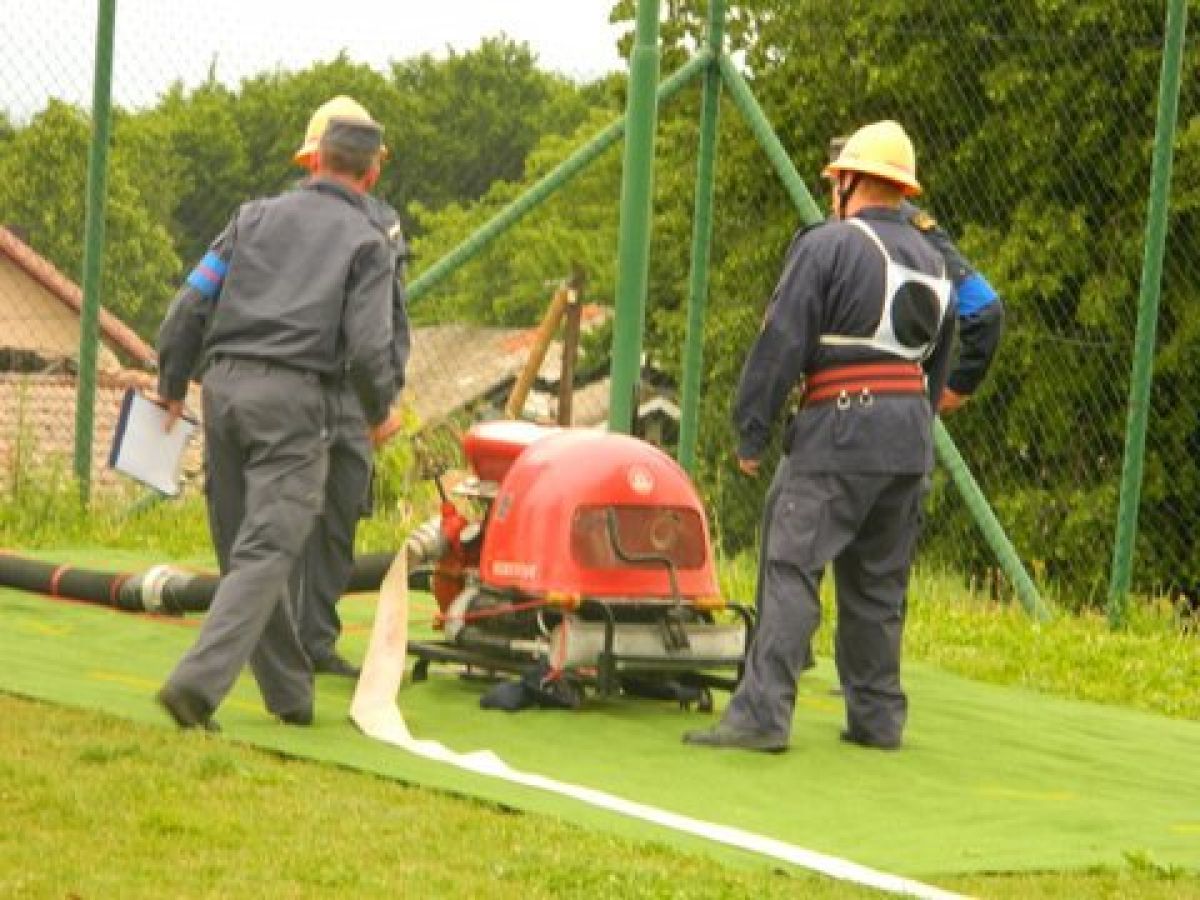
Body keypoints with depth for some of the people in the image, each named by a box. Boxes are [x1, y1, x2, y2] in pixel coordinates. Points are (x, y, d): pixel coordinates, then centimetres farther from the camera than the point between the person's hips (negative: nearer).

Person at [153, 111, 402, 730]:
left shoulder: (257, 217, 14)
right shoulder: (366, 243, 4)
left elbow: (191, 304, 9)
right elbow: (369, 346, -6)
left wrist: (172, 387, 21)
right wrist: (381, 412, 12)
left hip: (225, 384, 5)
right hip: (294, 400, -4)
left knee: (243, 550, 13)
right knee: (265, 553, -8)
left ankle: (290, 695, 20)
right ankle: (199, 680, -25)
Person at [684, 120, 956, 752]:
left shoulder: (827, 246, -5)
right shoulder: (932, 263, 19)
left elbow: (781, 344, -9)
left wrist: (751, 433, -5)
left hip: (839, 427, -7)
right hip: (912, 439, 7)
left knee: (792, 570, -11)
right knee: (879, 583, 14)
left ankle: (762, 714, -19)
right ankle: (877, 717, 16)